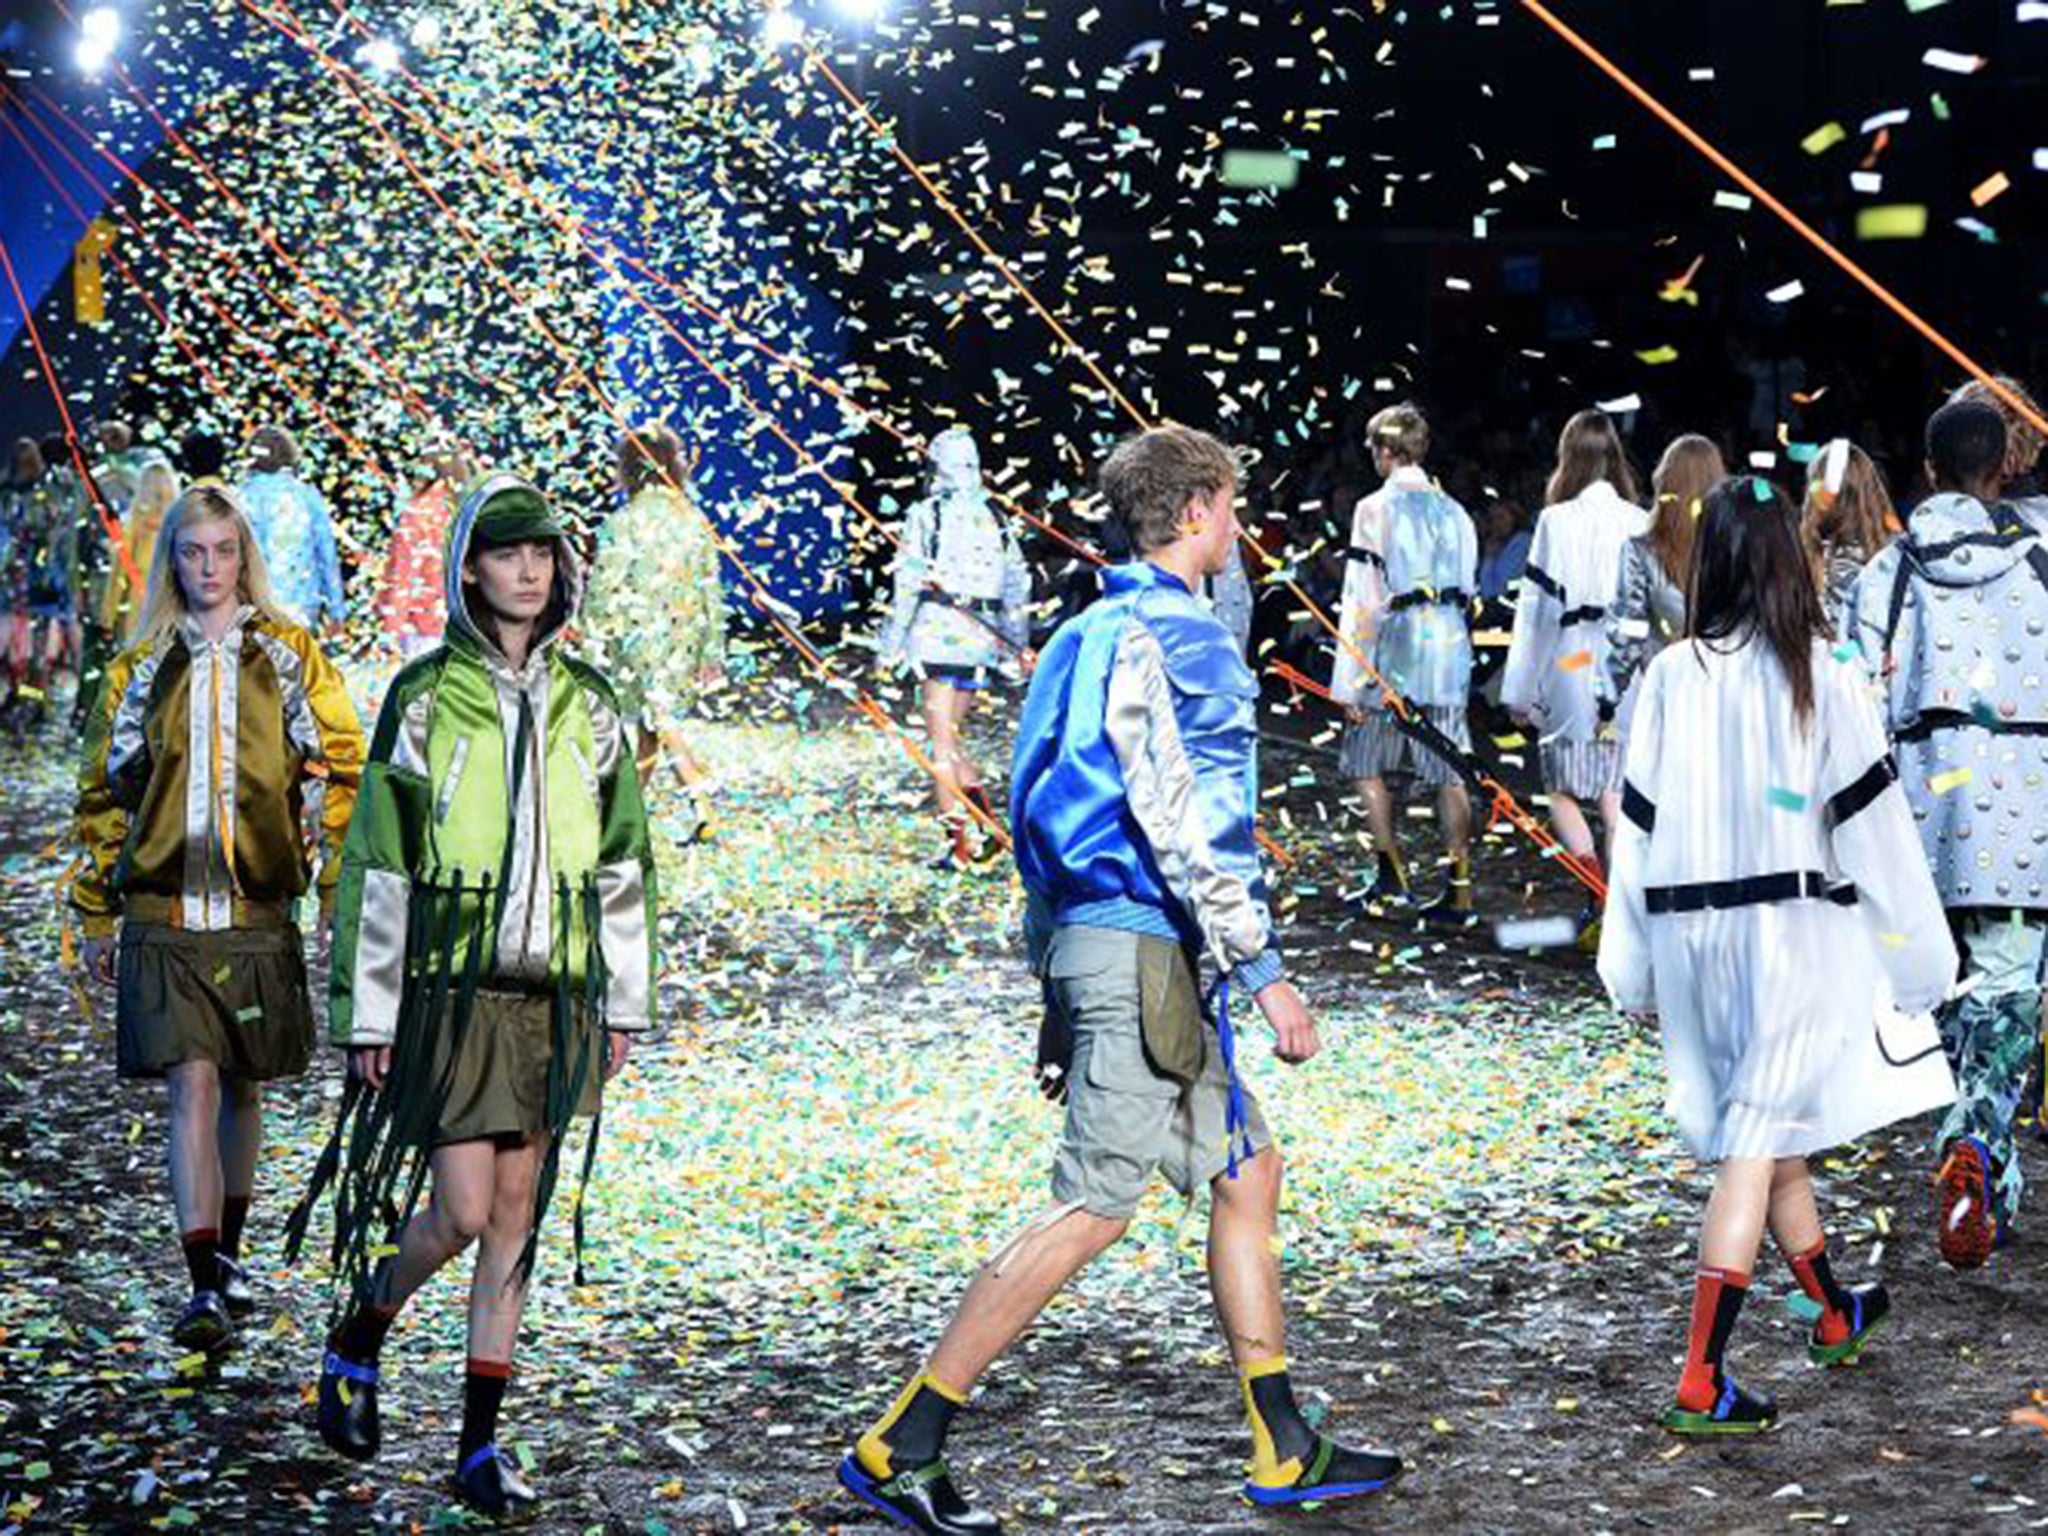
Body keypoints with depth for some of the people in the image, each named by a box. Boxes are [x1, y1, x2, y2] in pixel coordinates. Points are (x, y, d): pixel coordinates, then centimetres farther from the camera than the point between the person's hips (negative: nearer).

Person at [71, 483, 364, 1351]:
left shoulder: (290, 656, 5)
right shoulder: (141, 669, 9)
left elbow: (338, 770, 4)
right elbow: (105, 792, 14)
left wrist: (341, 888, -3)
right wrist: (97, 917, 12)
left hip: (257, 912, 0)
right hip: (163, 916, 0)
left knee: (241, 1087, 12)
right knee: (191, 1086, -11)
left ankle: (229, 1254, 31)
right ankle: (206, 1287, -15)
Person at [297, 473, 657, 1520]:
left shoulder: (587, 704, 8)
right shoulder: (425, 698, -3)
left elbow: (622, 861, 13)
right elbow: (377, 864, -3)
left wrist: (624, 1002, 9)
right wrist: (366, 1013, -5)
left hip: (556, 995, 4)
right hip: (454, 989, -4)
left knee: (517, 1217, 5)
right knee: (463, 1212, -8)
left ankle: (481, 1443, 12)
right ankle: (354, 1346, 20)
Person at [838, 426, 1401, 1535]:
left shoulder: (1097, 635, 18)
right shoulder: (1164, 636, -12)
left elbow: (1057, 818, 20)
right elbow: (1177, 820, -20)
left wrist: (1060, 996, 22)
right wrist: (1263, 969, -18)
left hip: (1100, 945, 11)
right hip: (1145, 945, -11)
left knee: (1246, 1172, 14)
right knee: (1096, 1203, -9)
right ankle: (901, 1446, -6)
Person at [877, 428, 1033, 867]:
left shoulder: (927, 514, -5)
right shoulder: (993, 517, 12)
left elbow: (909, 582, -9)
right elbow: (1018, 583, 16)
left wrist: (891, 644, -4)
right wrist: (1019, 642, 25)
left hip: (938, 632, -6)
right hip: (983, 637, 6)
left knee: (943, 741, -3)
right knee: (953, 737, 16)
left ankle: (961, 841, -8)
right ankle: (985, 823, 4)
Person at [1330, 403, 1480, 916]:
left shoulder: (1376, 509, -8)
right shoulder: (1454, 512, 10)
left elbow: (1364, 600, -11)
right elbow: (1467, 590, 15)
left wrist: (1350, 683, -9)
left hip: (1394, 659, -5)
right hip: (1450, 660, 5)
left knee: (1366, 762, 11)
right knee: (1448, 772, 5)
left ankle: (1391, 870, 7)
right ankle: (1459, 887, 3)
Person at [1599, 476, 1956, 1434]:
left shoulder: (1671, 676, -2)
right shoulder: (1819, 675, -8)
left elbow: (1638, 821, 2)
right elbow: (1869, 811, -5)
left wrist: (1635, 967, 11)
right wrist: (1916, 947, 4)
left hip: (1693, 930, 4)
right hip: (1795, 929, -3)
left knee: (1768, 1135, 19)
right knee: (1756, 1147, -2)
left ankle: (1837, 1317, 39)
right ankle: (1701, 1382, -8)